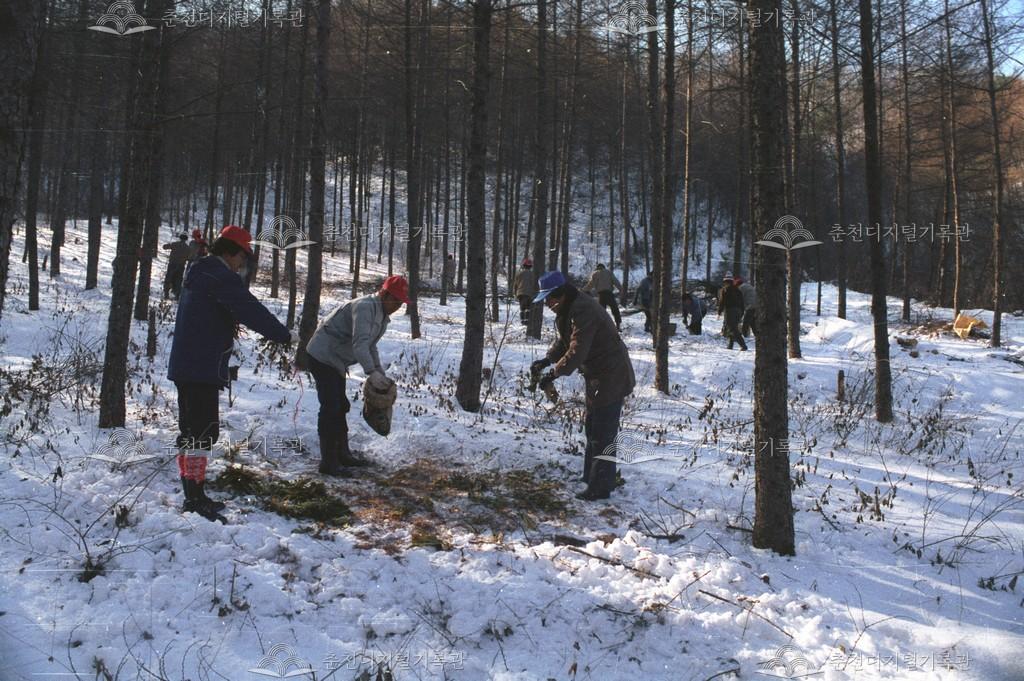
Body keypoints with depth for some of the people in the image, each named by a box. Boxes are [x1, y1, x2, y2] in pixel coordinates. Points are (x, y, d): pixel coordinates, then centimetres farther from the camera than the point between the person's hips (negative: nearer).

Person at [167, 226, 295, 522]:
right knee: (203, 432, -10)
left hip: (184, 366, 11)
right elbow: (252, 311, -17)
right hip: (204, 368, -11)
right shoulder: (221, 276, -15)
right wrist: (285, 335, -6)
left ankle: (193, 497, 23)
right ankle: (196, 501, -10)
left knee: (191, 432, 15)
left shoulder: (199, 273, 18)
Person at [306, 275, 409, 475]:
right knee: (330, 408, -11)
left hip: (336, 361, 11)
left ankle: (342, 453, 30)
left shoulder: (383, 316, 8)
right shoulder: (364, 307, -25)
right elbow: (359, 344, -37)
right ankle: (328, 462, -7)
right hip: (322, 356, -11)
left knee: (340, 406, 18)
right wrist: (371, 373, -46)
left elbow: (370, 347, 18)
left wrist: (381, 374, 10)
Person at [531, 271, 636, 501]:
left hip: (611, 377, -11)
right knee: (591, 427, 21)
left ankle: (600, 488, 1)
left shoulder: (583, 311, -26)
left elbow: (577, 351, -31)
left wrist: (554, 373, -28)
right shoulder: (566, 311, 7)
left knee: (602, 433, -6)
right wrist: (547, 359, -2)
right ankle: (592, 477, 35)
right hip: (597, 376, 11)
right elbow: (562, 341, 15)